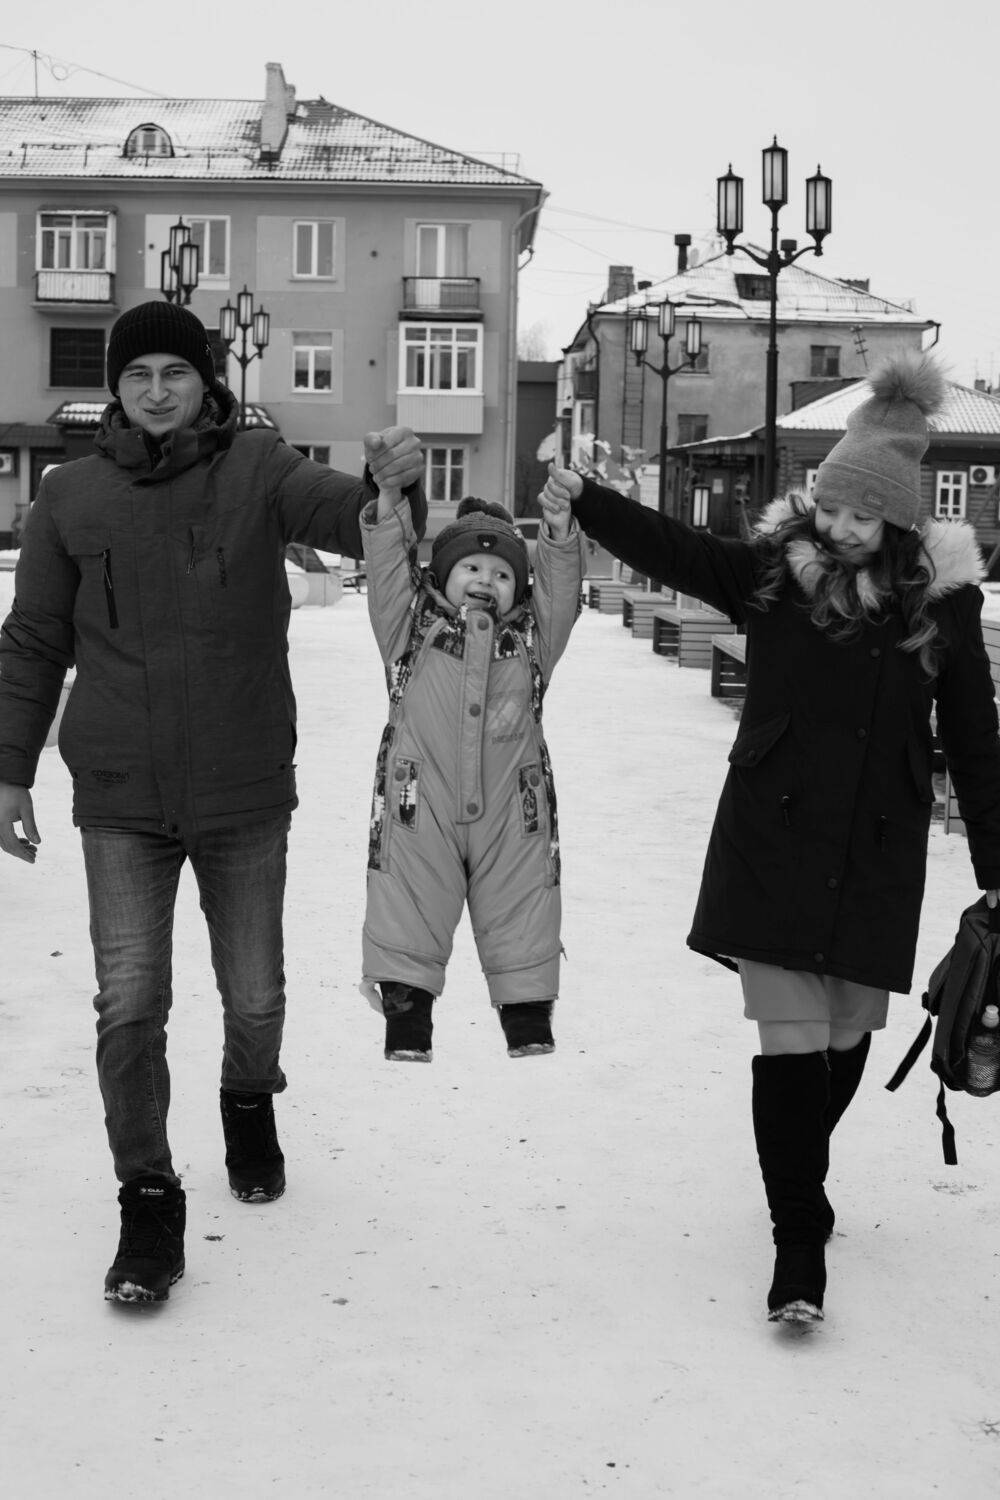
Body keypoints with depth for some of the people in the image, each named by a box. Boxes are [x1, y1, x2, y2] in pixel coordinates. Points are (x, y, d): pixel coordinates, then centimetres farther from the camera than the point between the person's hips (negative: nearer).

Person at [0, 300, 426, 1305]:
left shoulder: (258, 471, -3)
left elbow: (352, 518, -18)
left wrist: (392, 483, -41)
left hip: (246, 789, 0)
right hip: (120, 798, 0)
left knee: (253, 995, 13)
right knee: (130, 1004, -5)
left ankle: (249, 1106, 45)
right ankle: (148, 1200, 12)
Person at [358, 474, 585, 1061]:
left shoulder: (532, 637, 10)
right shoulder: (411, 626, 6)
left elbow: (559, 589, -2)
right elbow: (388, 573, -4)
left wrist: (559, 531, -18)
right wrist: (389, 507, -18)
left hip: (511, 812, 2)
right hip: (421, 807, -1)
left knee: (523, 917, 7)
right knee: (410, 914, 1)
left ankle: (531, 1027, 18)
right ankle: (406, 1031, 10)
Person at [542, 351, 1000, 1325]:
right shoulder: (774, 572, -1)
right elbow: (674, 551, -11)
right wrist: (585, 500, -26)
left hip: (877, 857, 1)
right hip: (773, 847, -1)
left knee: (845, 1037, 14)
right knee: (790, 1042, -5)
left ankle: (800, 1176, 43)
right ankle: (799, 1246, 5)